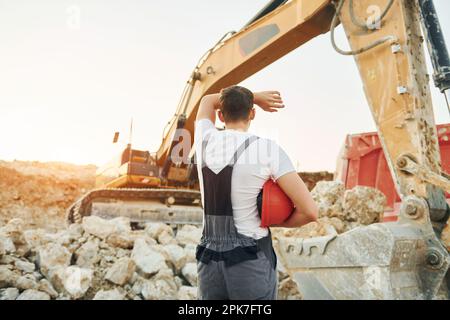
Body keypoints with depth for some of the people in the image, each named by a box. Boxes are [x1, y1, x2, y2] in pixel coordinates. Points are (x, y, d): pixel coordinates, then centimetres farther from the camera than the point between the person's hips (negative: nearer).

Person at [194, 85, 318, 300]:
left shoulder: (205, 140, 2)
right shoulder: (267, 149, -11)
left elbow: (208, 101, 26)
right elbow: (310, 211, -14)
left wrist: (256, 97, 16)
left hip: (209, 262, 4)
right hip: (252, 264, -4)